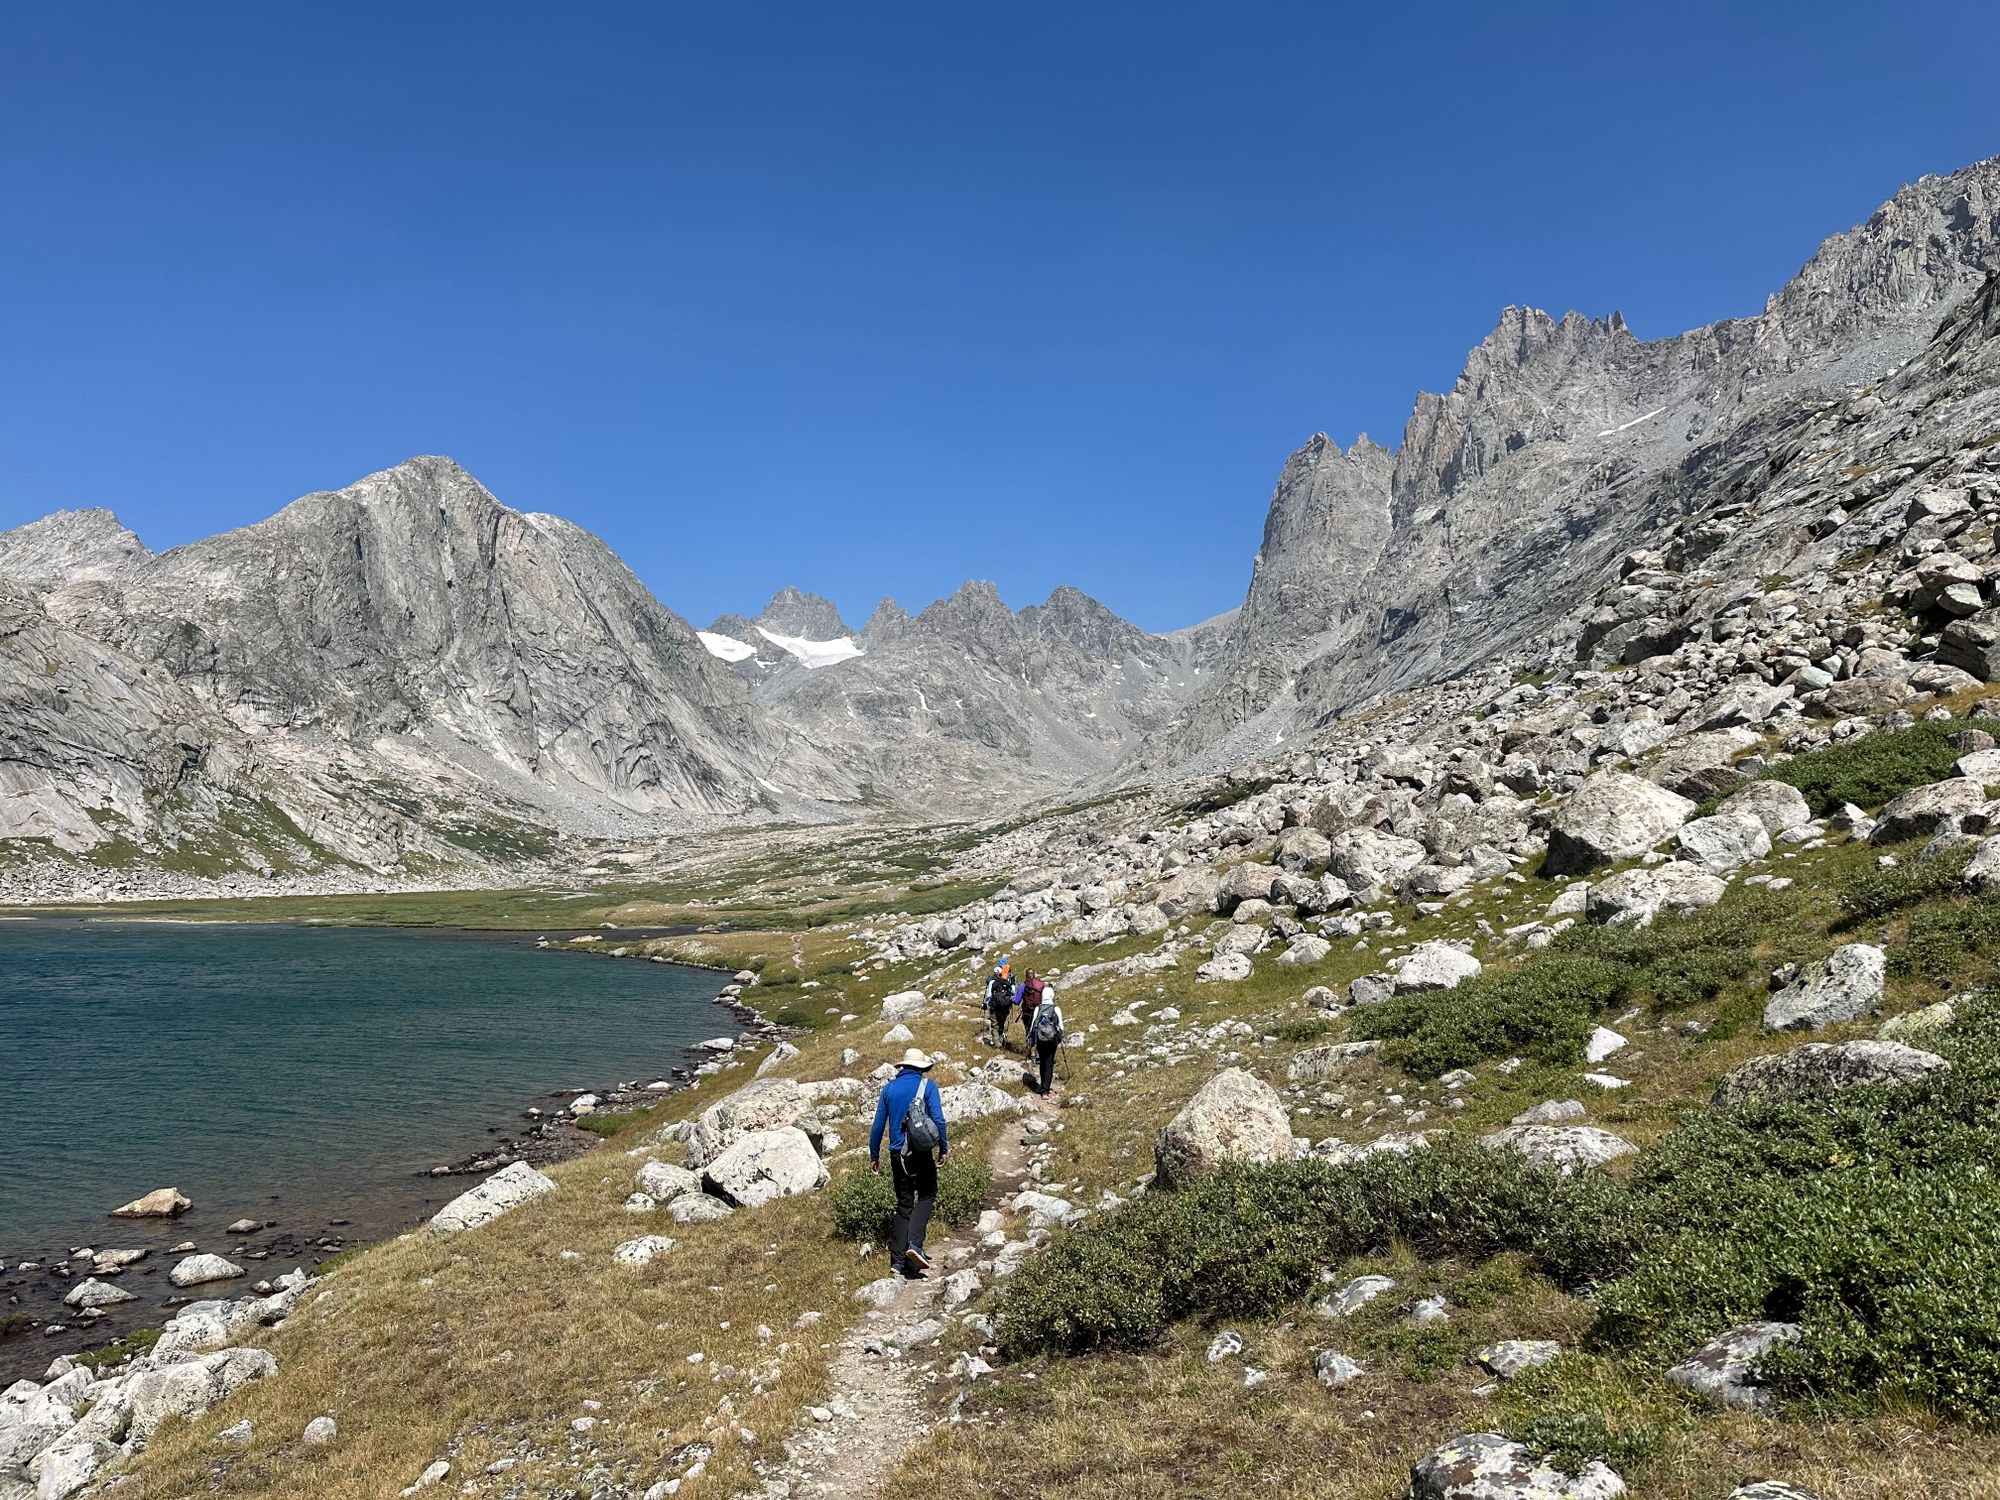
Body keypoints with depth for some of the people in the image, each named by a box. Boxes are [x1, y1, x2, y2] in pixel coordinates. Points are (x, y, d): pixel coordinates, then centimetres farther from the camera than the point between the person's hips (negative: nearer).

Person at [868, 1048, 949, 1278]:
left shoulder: (889, 1088, 6)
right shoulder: (927, 1085, -4)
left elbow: (878, 1125, 7)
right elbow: (938, 1119, -12)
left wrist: (874, 1156, 14)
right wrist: (943, 1149, -3)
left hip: (897, 1155, 4)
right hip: (921, 1153, -4)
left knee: (904, 1204, 12)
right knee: (926, 1197, 11)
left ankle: (897, 1261, 6)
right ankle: (914, 1243, -12)